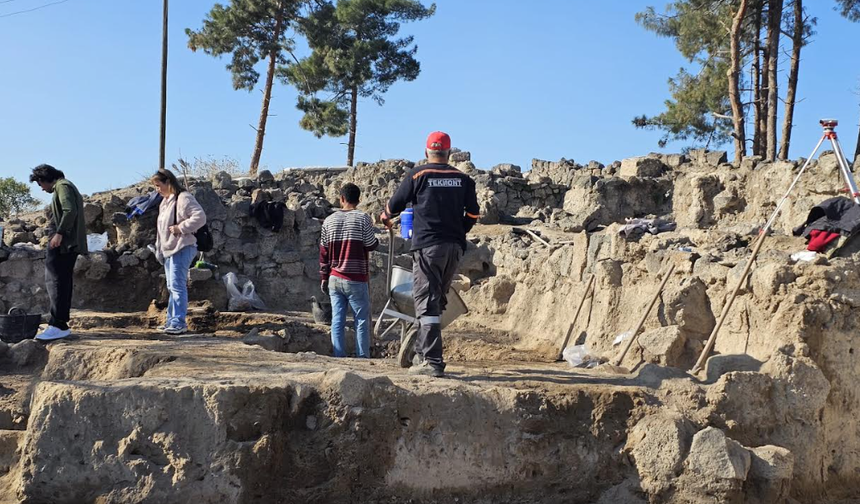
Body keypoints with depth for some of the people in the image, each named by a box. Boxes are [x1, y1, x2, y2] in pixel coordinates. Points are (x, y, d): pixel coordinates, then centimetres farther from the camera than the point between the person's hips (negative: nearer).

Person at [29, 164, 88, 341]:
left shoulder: (62, 186, -6)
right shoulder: (69, 187, 24)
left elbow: (70, 211, -21)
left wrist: (59, 232, -23)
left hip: (62, 243, -10)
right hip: (70, 244, 10)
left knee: (55, 281, -12)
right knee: (64, 283, 11)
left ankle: (57, 325, -16)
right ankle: (62, 324, 15)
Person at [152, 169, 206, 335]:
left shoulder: (183, 198, -11)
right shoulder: (165, 201, 20)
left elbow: (200, 217, -21)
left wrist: (181, 228, -20)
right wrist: (159, 249, 19)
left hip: (181, 249, -10)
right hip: (168, 249, 10)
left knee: (177, 285, -13)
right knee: (172, 287, 13)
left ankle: (179, 323, -13)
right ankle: (171, 321, 20)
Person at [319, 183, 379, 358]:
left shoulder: (329, 220, 6)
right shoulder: (363, 218, -6)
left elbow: (323, 251, 8)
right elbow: (371, 245, -4)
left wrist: (324, 277, 15)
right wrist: (376, 240, 19)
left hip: (335, 279, 4)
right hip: (356, 280, -4)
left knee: (337, 321, 5)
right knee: (362, 320, 3)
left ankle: (339, 357, 3)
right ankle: (363, 357, 1)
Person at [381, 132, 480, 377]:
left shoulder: (417, 175, -2)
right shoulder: (463, 178, 9)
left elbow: (395, 204, 6)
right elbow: (473, 214, 9)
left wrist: (385, 217, 28)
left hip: (427, 245, -4)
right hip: (454, 247, 4)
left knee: (427, 303, -5)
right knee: (437, 300, 16)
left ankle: (432, 362, -11)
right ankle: (423, 352, 22)